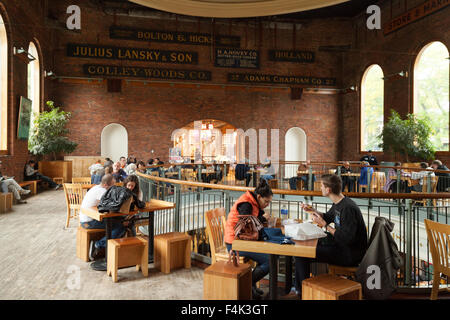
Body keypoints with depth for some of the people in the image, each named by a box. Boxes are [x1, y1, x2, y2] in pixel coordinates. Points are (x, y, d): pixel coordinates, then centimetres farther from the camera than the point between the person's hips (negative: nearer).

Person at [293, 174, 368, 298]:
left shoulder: (348, 208, -25)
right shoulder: (338, 203, 6)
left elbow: (346, 239, -29)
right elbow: (328, 217, 26)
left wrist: (324, 225, -22)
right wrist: (312, 210, 10)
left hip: (351, 255, -10)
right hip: (341, 245, 10)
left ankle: (303, 291, 3)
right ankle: (298, 286, 29)